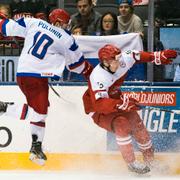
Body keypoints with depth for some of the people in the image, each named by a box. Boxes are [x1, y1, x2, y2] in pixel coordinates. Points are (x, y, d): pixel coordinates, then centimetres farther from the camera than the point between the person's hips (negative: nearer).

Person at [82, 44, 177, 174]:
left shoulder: (122, 60, -20)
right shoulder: (98, 77, -38)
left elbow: (138, 56, -1)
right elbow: (99, 104, -46)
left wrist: (159, 57, -11)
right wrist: (122, 104, -55)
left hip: (115, 99, 7)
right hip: (97, 109, -7)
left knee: (137, 125, -1)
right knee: (121, 124, -29)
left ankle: (151, 161, 18)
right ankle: (131, 163, -18)